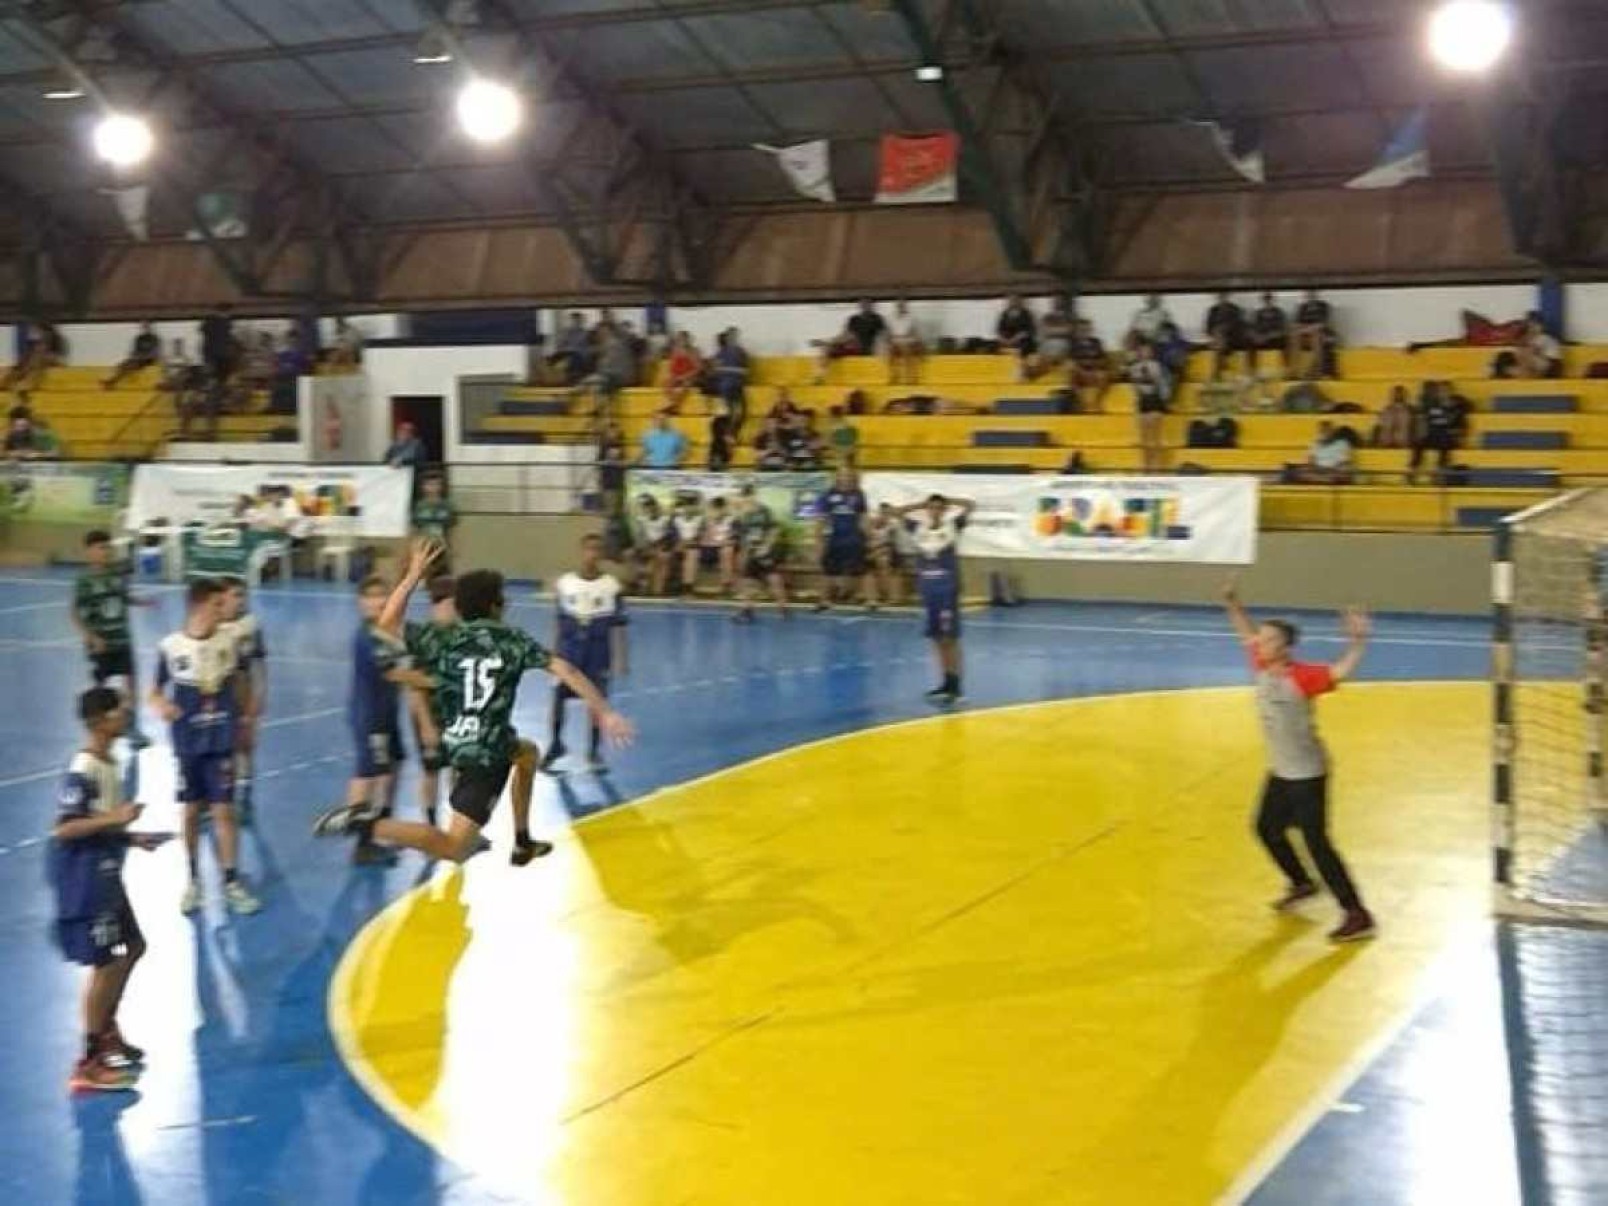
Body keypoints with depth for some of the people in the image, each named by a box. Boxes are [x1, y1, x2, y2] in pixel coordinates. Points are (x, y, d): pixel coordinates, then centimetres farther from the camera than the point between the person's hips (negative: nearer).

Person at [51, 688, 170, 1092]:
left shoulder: (108, 764, 10)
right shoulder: (82, 772, -20)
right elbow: (63, 829, -25)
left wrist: (131, 838, 12)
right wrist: (114, 818, -29)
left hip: (105, 876, 10)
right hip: (85, 881, -10)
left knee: (132, 947, 19)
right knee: (105, 964, -6)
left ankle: (106, 1030, 34)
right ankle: (87, 1066, 0)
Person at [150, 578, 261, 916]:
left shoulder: (227, 642, -3)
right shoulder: (170, 646, -10)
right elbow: (156, 691, -2)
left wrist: (245, 713, 15)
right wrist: (161, 705, -23)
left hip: (221, 741, 1)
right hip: (187, 744, -1)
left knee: (223, 811, 1)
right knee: (191, 812, 10)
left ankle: (232, 882, 9)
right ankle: (193, 881, 25)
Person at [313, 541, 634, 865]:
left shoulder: (444, 639, 4)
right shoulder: (512, 640, -4)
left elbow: (386, 623, 13)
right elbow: (563, 669, -13)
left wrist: (413, 575, 15)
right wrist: (604, 711, -13)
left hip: (456, 743, 7)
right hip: (488, 750, -7)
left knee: (528, 753, 36)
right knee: (455, 848, -11)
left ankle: (523, 843, 39)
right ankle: (369, 824, -25)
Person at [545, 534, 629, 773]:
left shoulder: (611, 586, -7)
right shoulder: (565, 583, 0)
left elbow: (617, 626, -4)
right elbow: (560, 623, 9)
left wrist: (619, 659, -5)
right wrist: (554, 653, 11)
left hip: (598, 651, -2)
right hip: (569, 648, 2)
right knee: (558, 695, -1)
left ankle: (594, 752, 16)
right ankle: (555, 745, 19)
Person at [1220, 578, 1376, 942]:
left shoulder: (1302, 676, -23)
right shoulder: (1263, 668, -2)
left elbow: (1341, 672, -35)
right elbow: (1248, 636, 13)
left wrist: (1357, 642, -47)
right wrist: (1233, 604, 9)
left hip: (1308, 773, -9)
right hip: (1280, 771, 9)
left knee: (1316, 842, -10)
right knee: (1267, 828, 23)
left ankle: (1357, 915, -4)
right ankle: (1302, 882, 46)